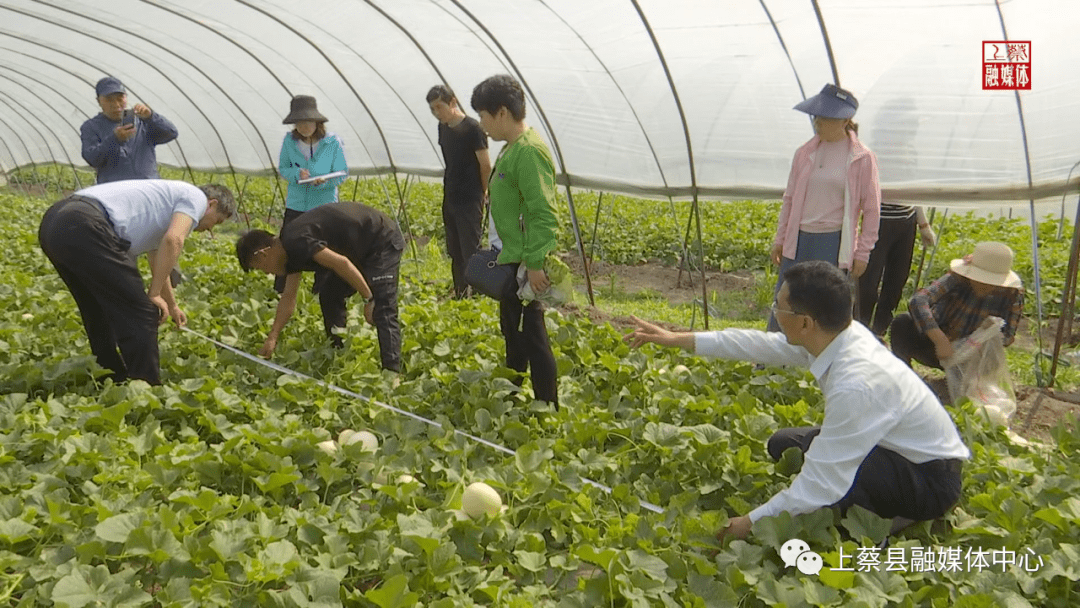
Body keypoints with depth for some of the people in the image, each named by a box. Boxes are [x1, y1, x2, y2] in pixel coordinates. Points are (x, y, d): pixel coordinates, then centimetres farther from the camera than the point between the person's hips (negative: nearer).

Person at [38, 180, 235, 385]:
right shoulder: (197, 197, 11)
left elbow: (157, 263, 51)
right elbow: (173, 240, -10)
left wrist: (172, 306, 64)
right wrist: (154, 294, -2)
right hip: (85, 228, -10)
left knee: (101, 314, 25)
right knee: (140, 314, -2)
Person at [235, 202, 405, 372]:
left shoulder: (296, 241, -23)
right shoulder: (291, 249, 9)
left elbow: (341, 263, -29)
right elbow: (289, 297, 14)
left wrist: (368, 299, -25)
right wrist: (272, 337, 11)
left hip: (383, 241, -10)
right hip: (364, 249, 10)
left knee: (382, 311, -19)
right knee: (328, 294, 13)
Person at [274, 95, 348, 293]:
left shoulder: (333, 142, -9)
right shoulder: (289, 140, -3)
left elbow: (342, 173, -5)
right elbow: (282, 168, 7)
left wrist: (324, 181, -25)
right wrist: (297, 174, -16)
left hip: (324, 206, -2)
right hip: (296, 205, 2)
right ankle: (279, 294, 20)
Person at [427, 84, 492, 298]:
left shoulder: (472, 128, -15)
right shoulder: (443, 127, 9)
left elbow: (486, 165, -11)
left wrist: (482, 192, 1)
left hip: (469, 200, -8)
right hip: (450, 198, 8)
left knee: (470, 251, -5)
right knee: (455, 251, 14)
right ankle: (459, 293, 24)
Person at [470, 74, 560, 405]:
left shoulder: (529, 151, -21)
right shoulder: (513, 147, 11)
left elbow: (542, 214, -25)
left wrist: (535, 264, -26)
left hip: (526, 264, -11)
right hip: (512, 258, 11)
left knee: (530, 334, -2)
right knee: (512, 328, 22)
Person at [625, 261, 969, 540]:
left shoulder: (856, 384, -37)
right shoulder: (836, 334, -12)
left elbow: (823, 483, -33)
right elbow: (759, 345, 0)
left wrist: (753, 522, -21)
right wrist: (676, 339, 4)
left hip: (930, 478, -9)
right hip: (909, 448, 9)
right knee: (784, 444, 13)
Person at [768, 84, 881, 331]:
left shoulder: (862, 159, -6)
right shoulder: (805, 153, 4)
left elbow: (871, 209, -1)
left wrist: (862, 253, -2)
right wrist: (779, 240, 12)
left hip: (834, 244, -3)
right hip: (799, 239, 4)